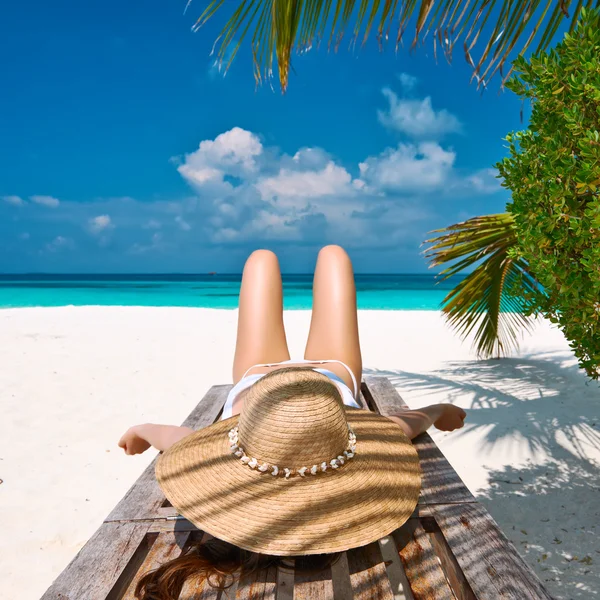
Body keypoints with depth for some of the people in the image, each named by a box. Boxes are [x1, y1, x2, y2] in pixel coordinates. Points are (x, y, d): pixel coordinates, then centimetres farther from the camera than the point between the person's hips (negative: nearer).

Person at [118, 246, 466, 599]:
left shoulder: (219, 476, -48)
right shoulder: (360, 462, -47)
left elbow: (176, 436, -26)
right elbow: (405, 423, -26)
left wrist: (141, 430, -2)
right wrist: (439, 410, -3)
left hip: (254, 374, 1)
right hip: (337, 372, 0)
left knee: (263, 258, 16)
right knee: (332, 253, 16)